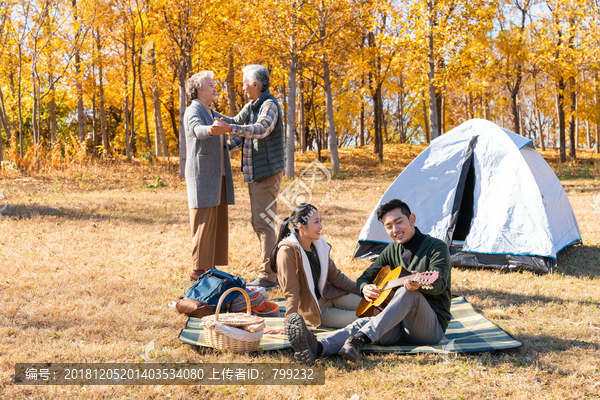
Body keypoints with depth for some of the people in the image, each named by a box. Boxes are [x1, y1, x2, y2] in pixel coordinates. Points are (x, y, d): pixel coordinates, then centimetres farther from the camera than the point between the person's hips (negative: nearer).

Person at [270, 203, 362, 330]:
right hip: (314, 310, -7)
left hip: (330, 295, 7)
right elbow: (291, 291, -24)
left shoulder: (319, 245, -1)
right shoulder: (288, 251, -22)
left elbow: (335, 276, 10)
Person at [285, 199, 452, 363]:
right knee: (362, 323, -27)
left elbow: (440, 284, -19)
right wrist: (365, 288, -9)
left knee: (409, 292, -35)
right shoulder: (392, 250, 15)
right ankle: (316, 348, -56)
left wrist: (419, 284, -44)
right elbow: (364, 277, 18)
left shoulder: (436, 247, -3)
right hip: (399, 326, 4)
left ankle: (359, 339, -51)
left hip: (432, 327, -4)